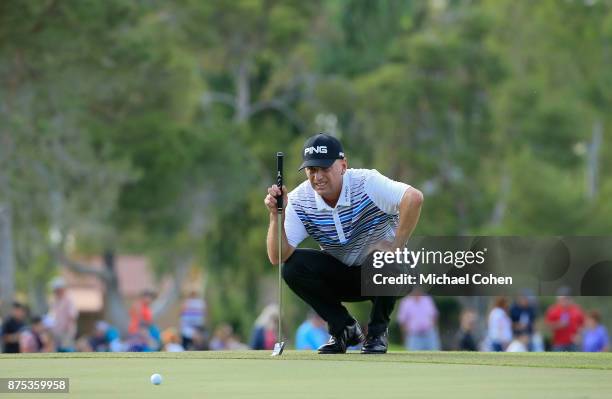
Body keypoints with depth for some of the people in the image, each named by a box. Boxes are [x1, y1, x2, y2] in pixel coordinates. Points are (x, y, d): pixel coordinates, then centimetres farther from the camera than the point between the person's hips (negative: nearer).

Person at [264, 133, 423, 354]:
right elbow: (277, 257, -19)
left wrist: (395, 247, -36)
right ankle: (345, 329, 0)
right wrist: (276, 215, -33)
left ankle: (377, 333, -8)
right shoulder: (299, 201, -12)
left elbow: (414, 197, -41)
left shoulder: (366, 183, -24)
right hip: (341, 276, 4)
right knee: (293, 266, -20)